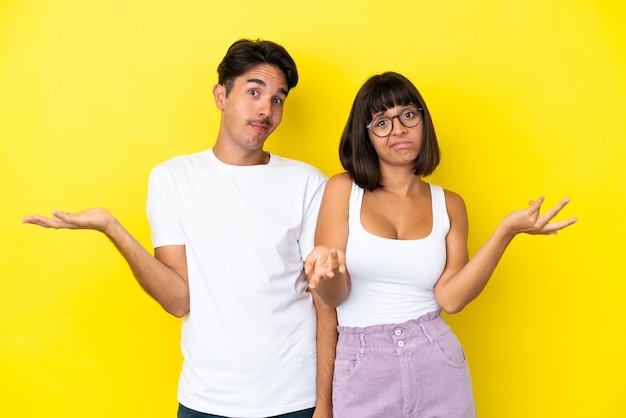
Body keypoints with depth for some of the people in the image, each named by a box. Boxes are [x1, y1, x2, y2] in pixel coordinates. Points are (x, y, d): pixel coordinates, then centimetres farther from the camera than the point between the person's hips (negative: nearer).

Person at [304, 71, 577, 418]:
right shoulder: (343, 189, -2)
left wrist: (506, 231, -15)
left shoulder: (448, 205, 4)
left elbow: (450, 297, -8)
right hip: (360, 368, -1)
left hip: (436, 363, 2)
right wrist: (326, 267, -28)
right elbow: (334, 295, -6)